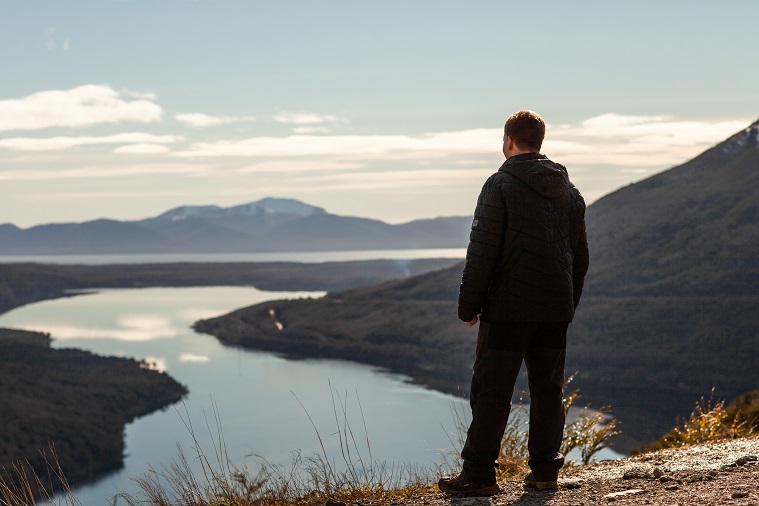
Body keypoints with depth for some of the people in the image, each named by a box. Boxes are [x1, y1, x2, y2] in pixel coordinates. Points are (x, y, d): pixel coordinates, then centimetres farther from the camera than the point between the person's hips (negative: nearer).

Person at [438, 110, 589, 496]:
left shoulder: (500, 185, -8)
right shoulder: (569, 191, 13)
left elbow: (482, 251, -12)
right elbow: (580, 255, 17)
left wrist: (468, 306, -6)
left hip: (508, 308, -6)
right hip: (555, 310, 6)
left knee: (491, 391, -2)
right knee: (548, 389, 11)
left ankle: (478, 474, -2)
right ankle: (545, 471, 14)